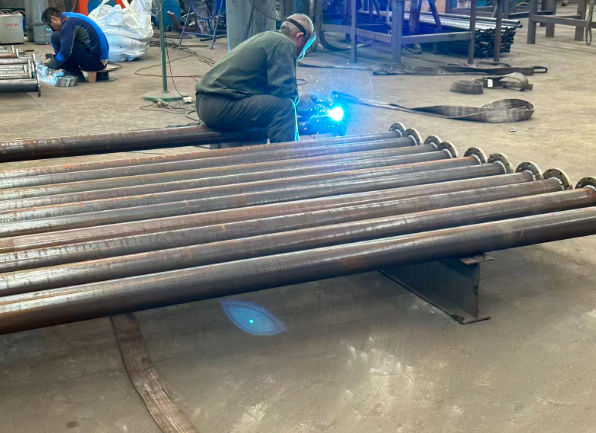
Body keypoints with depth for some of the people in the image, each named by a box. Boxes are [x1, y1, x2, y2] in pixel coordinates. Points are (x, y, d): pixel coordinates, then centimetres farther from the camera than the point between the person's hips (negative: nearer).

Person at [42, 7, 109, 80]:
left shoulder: (68, 22, -13)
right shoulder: (72, 16, 17)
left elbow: (65, 52, -20)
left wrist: (51, 64, -4)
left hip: (95, 61, -10)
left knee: (56, 37, -10)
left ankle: (75, 74, -4)